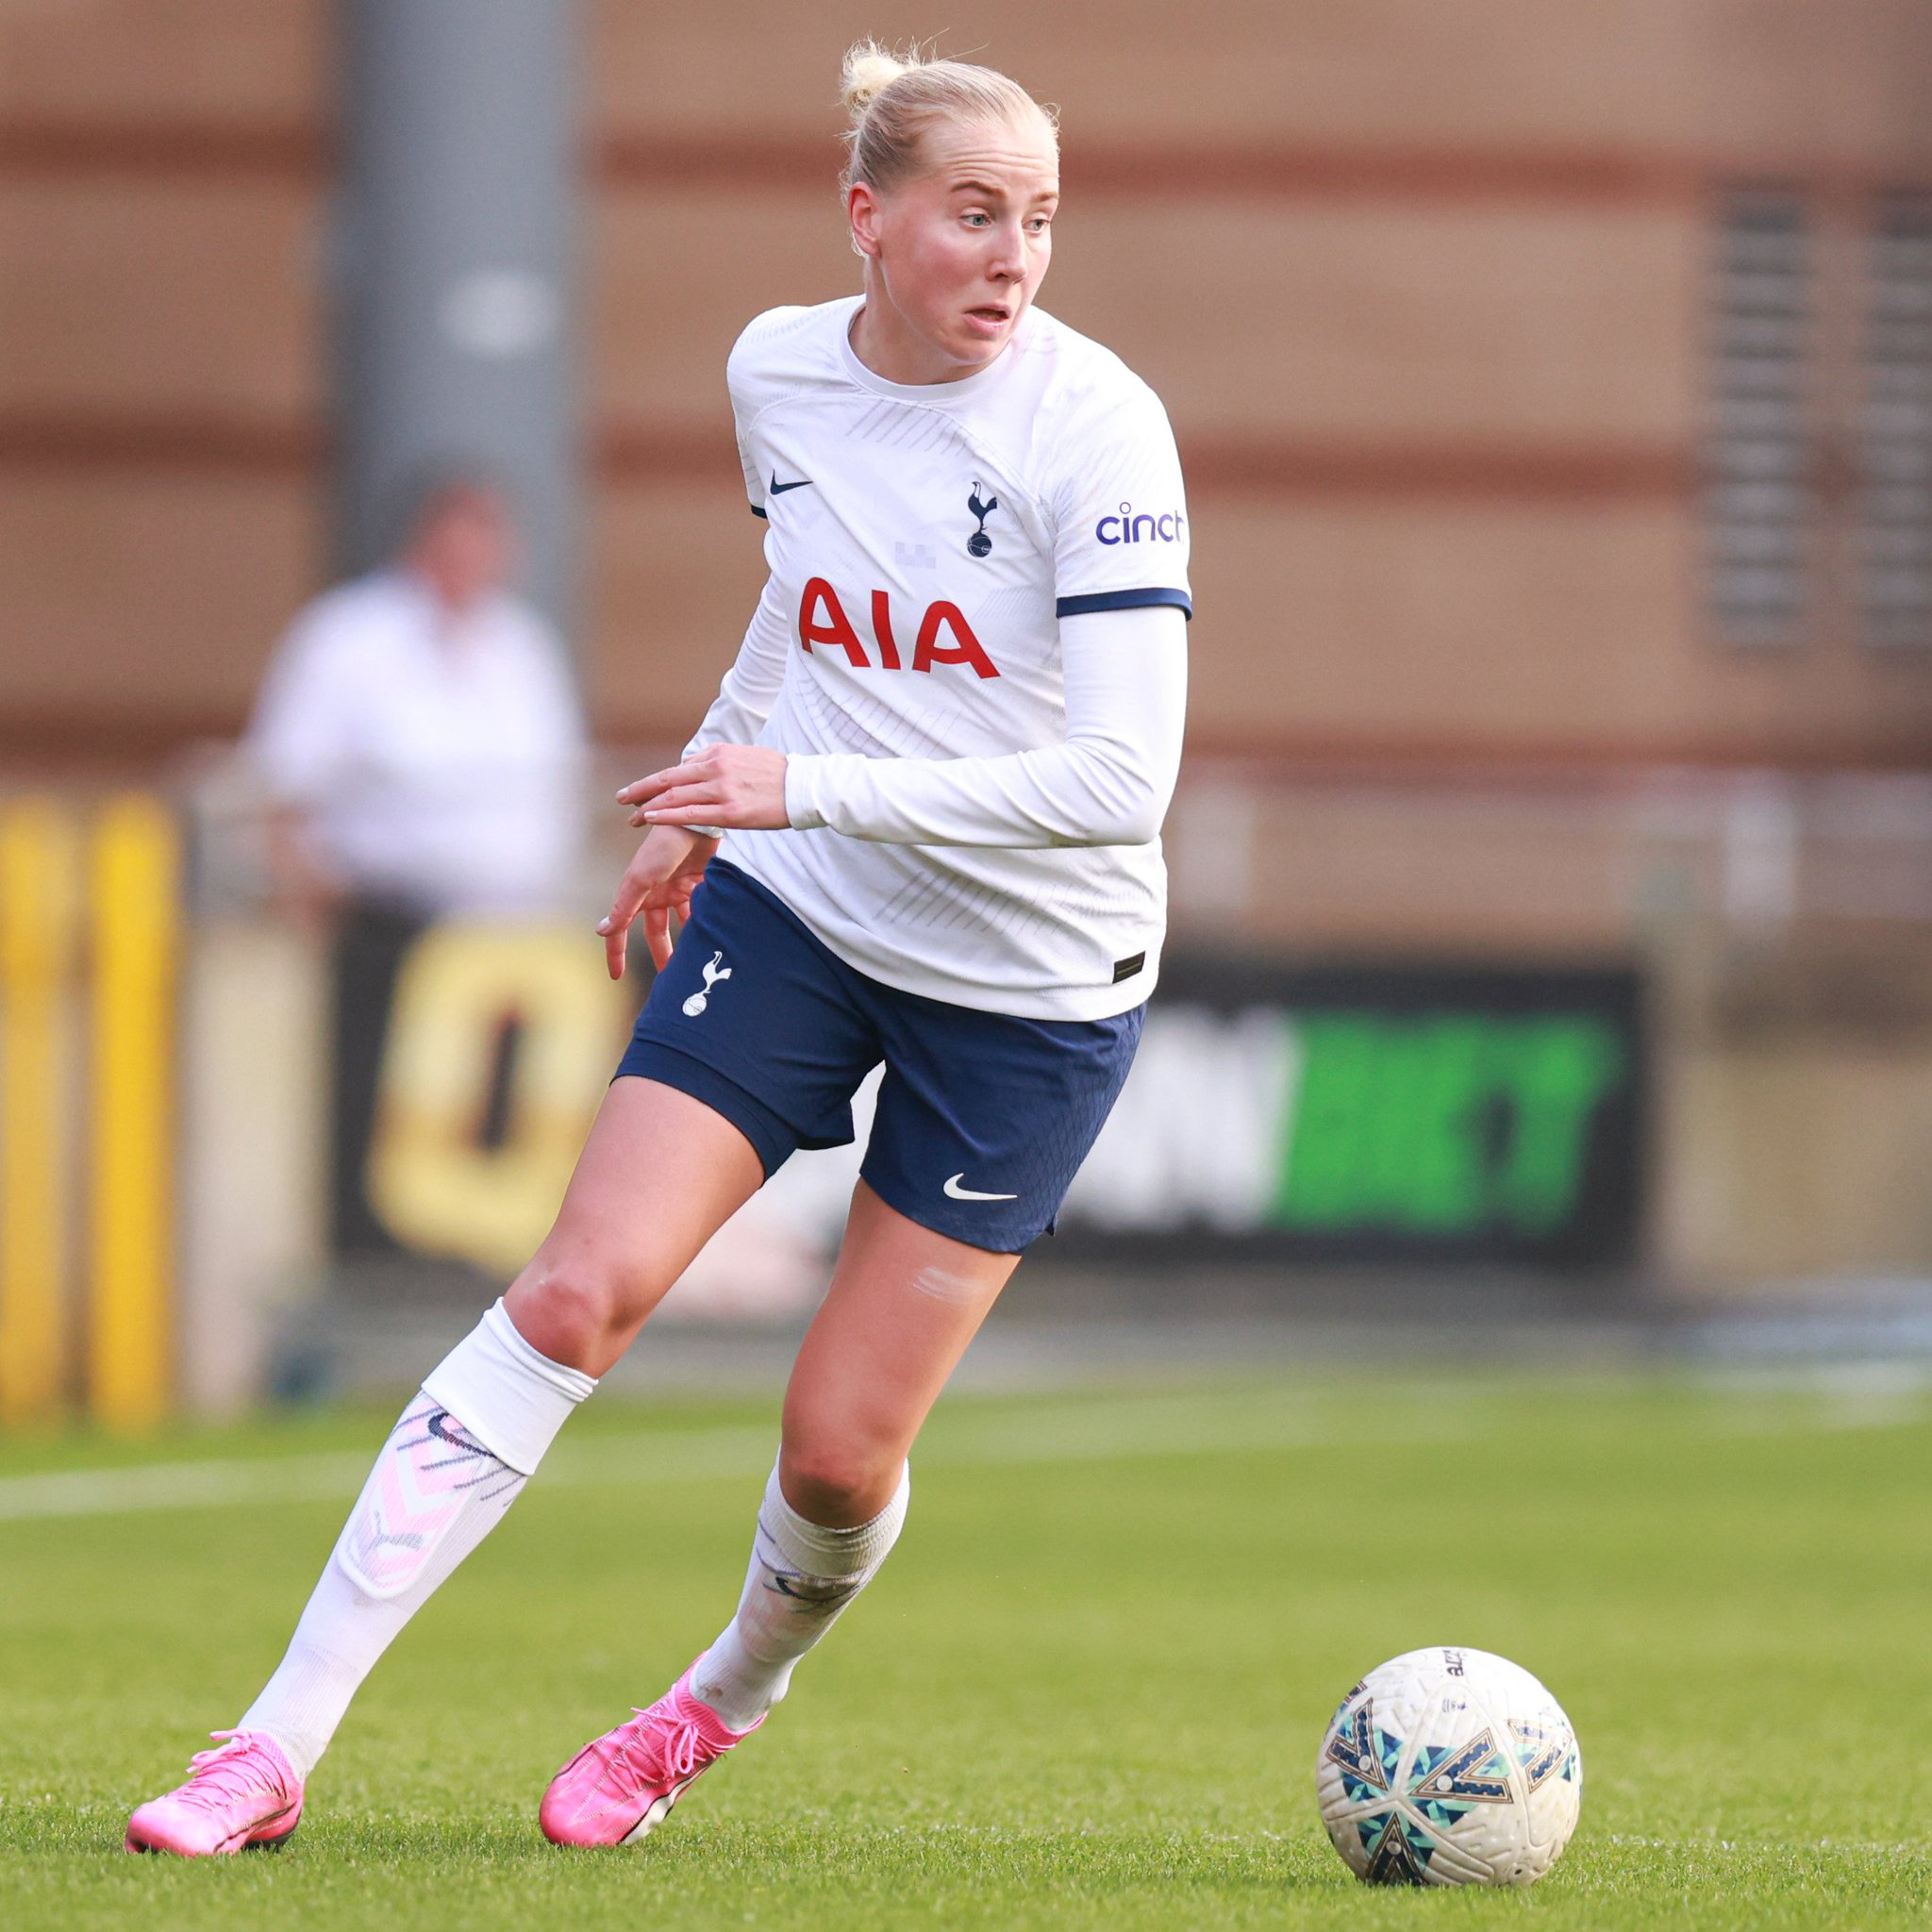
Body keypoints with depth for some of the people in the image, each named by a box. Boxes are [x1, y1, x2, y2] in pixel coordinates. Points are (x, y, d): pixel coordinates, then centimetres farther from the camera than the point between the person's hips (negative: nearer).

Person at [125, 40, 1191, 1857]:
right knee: (579, 1290, -12)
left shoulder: (1093, 426, -20)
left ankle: (733, 1693, 33)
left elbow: (1121, 776, -27)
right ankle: (276, 1748, -11)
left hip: (1032, 985, -3)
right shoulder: (778, 372, -3)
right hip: (791, 905, 3)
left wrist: (806, 786, -30)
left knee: (840, 1445, -3)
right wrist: (699, 805, 26)